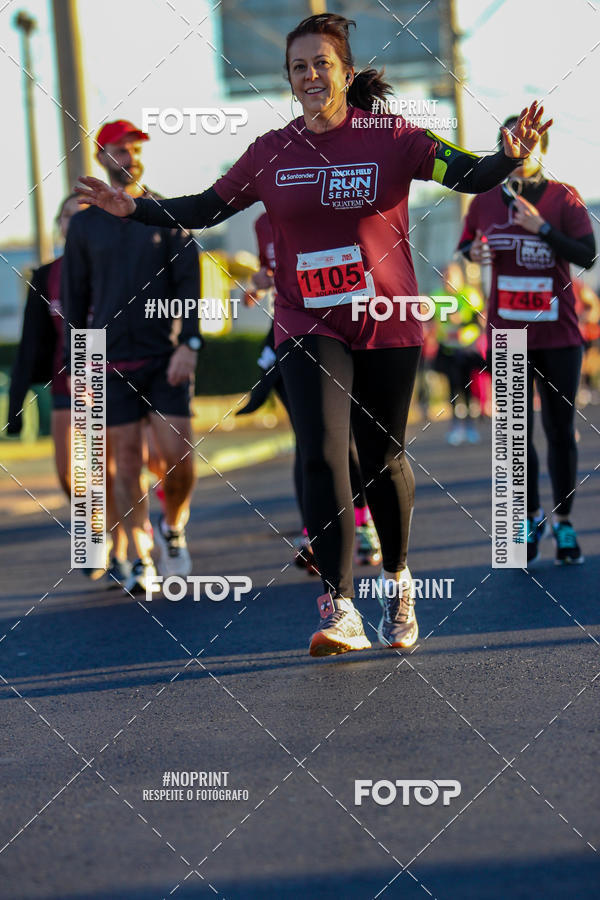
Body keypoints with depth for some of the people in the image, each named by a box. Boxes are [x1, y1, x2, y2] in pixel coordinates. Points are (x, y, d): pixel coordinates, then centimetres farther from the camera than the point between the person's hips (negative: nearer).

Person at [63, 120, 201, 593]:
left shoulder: (167, 214, 5)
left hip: (165, 357, -1)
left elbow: (189, 282, 0)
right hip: (112, 360, 1)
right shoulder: (86, 225, 8)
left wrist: (189, 343, -12)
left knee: (178, 455, -9)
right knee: (128, 461, 0)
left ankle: (174, 527, 19)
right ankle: (141, 560, 8)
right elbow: (75, 299, 10)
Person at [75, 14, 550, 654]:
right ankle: (340, 612, -22)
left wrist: (510, 156, -32)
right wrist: (133, 209, 2)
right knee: (321, 453, -17)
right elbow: (206, 209, 12)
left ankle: (398, 580, 36)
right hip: (308, 326, 1)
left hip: (387, 324, -1)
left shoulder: (391, 139, -4)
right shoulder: (271, 153, 3)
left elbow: (470, 176, -12)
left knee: (382, 458, 9)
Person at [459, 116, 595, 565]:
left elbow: (587, 255, -14)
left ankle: (563, 521, 14)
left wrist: (542, 228, -24)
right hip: (507, 335, 2)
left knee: (561, 432, 4)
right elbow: (466, 245, 16)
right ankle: (532, 517, 18)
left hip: (559, 335, -2)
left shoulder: (563, 199, -6)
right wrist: (475, 252, -7)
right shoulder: (486, 202, 3)